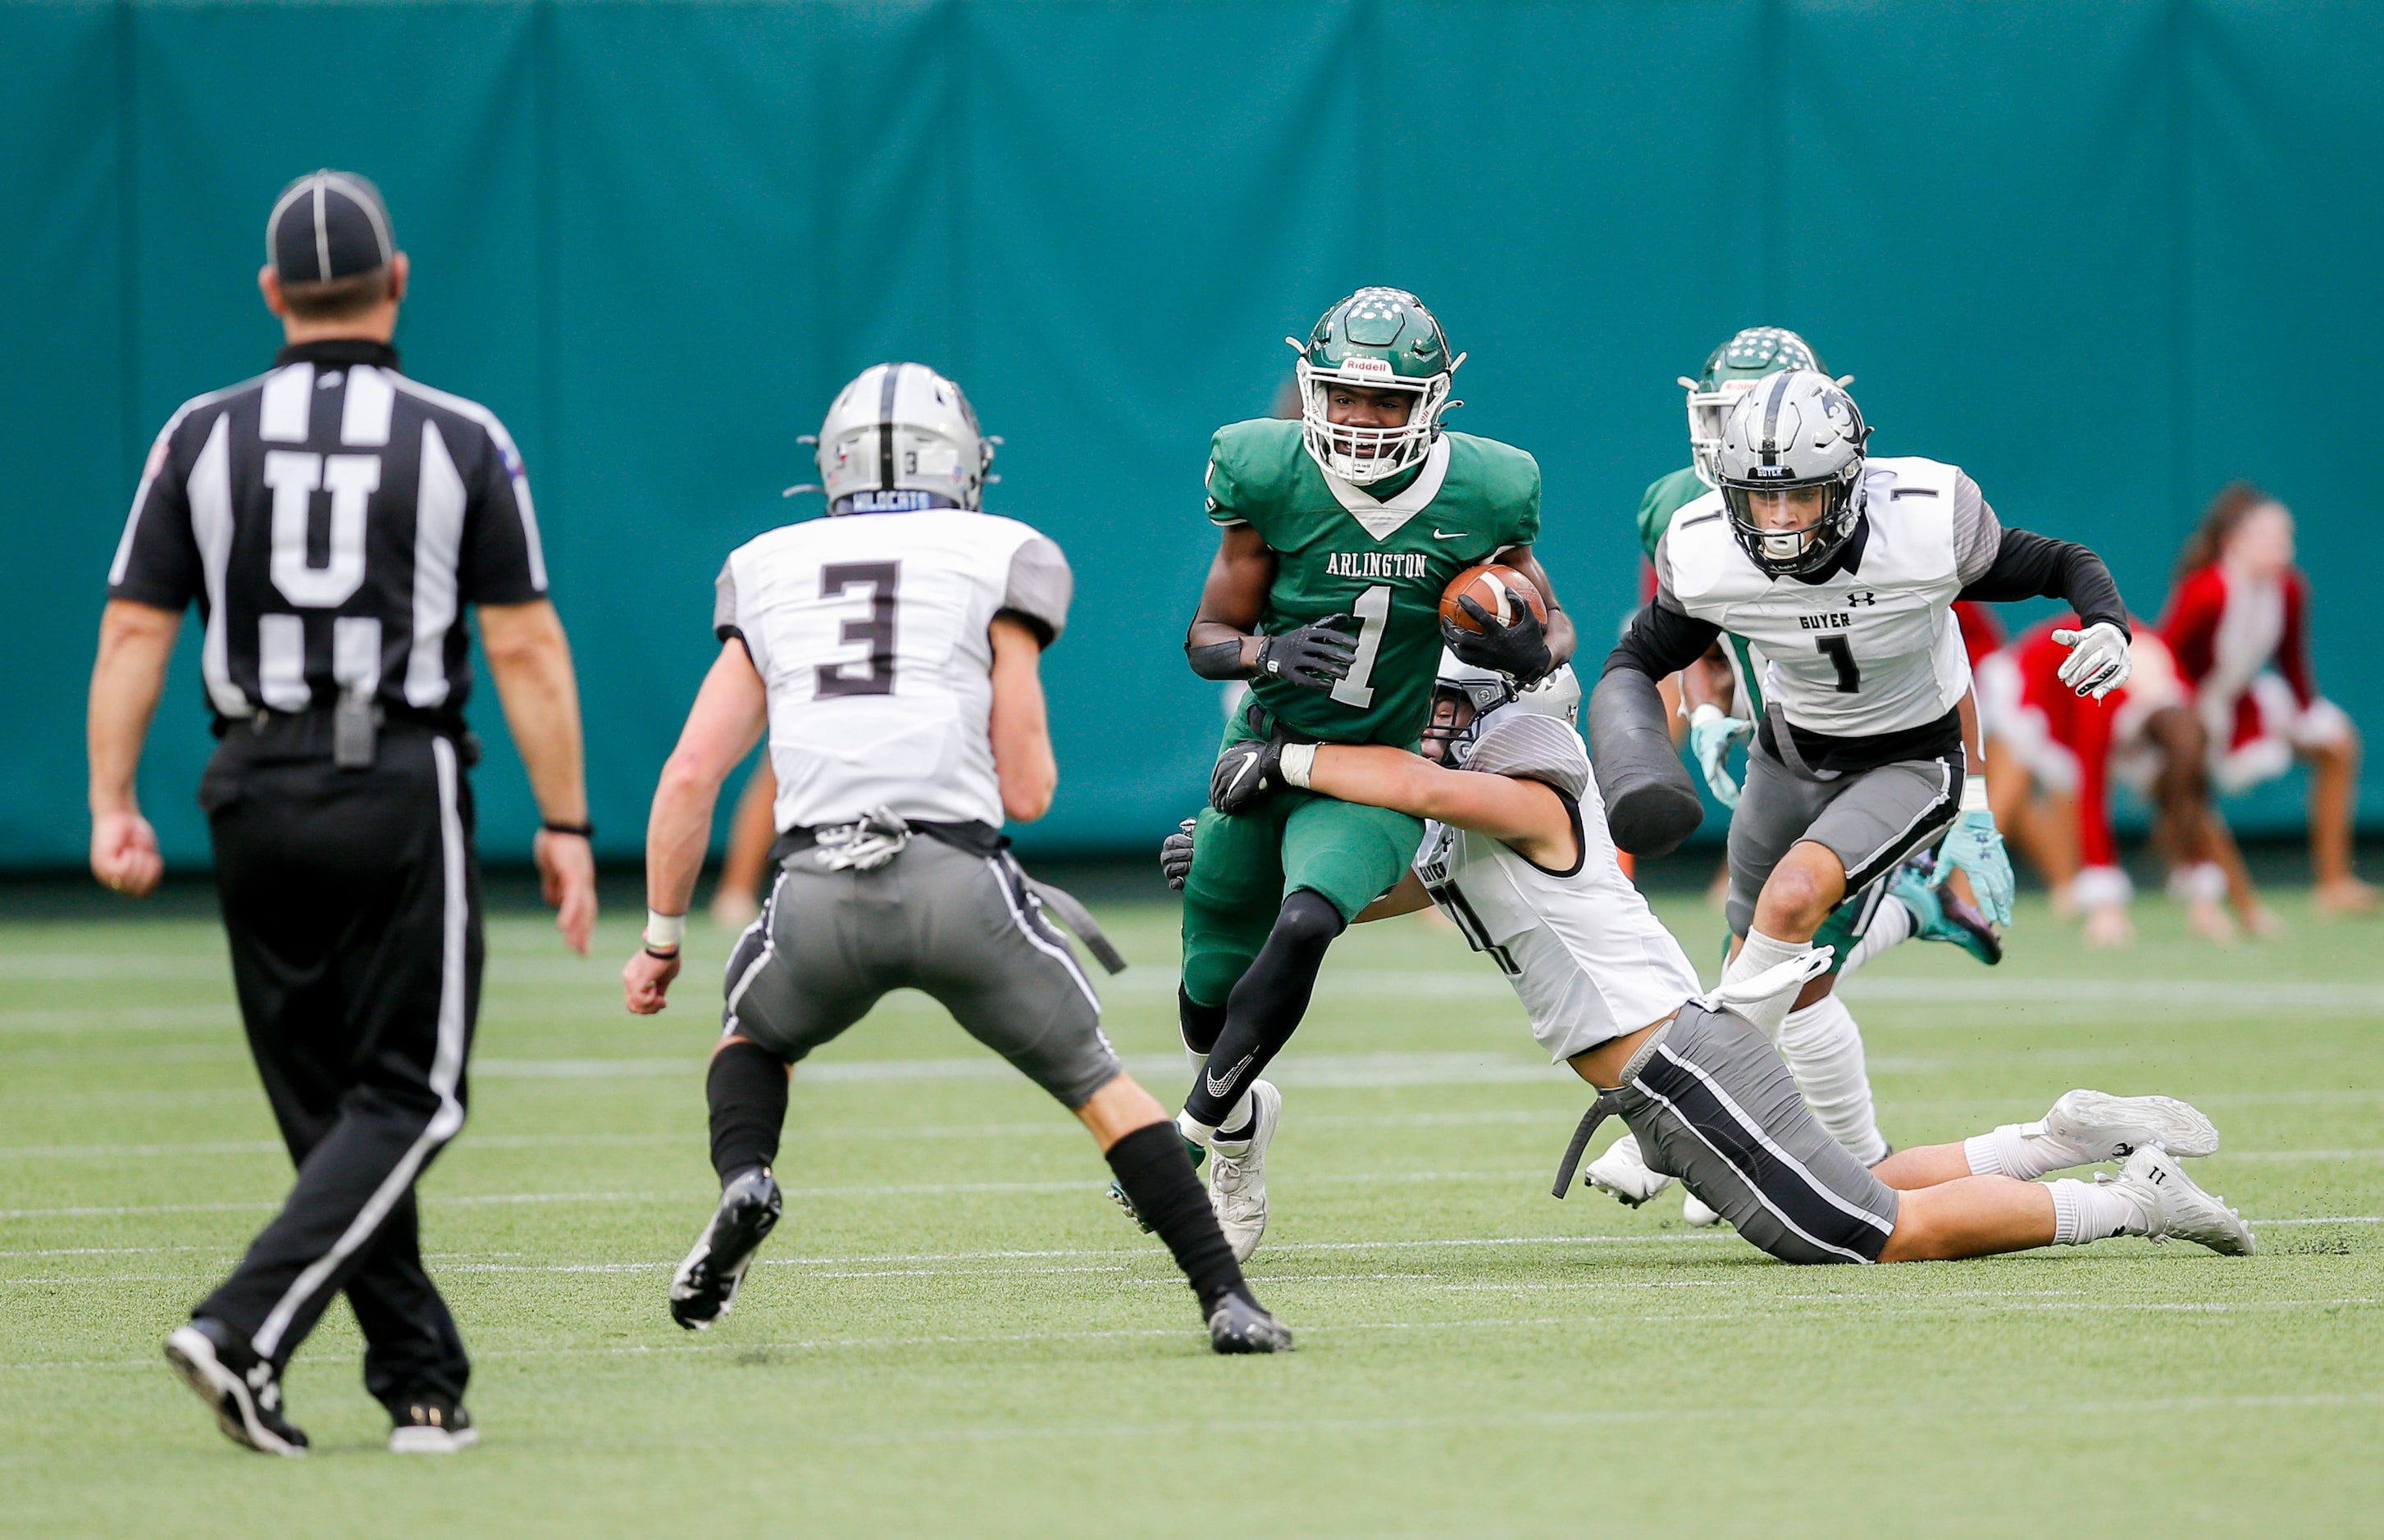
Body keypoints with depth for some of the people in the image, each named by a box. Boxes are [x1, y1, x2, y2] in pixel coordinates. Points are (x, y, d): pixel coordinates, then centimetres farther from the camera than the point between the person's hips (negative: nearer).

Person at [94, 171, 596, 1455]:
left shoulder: (203, 435, 4)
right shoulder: (461, 439, -1)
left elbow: (133, 632, 0)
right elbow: (523, 648, -4)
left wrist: (112, 808, 1)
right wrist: (565, 823, 1)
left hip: (257, 796, 3)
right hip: (402, 786, -3)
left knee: (326, 1104, 12)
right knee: (403, 1100, 1)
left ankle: (422, 1383, 12)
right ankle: (242, 1331, -18)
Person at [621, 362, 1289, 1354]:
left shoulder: (770, 576, 20)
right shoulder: (1000, 563, 12)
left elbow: (690, 777, 15)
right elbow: (1025, 790, 7)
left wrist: (661, 938, 23)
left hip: (819, 895, 2)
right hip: (960, 880, -2)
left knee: (754, 1037, 31)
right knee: (1101, 1087, 14)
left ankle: (744, 1180, 2)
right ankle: (1226, 1300, 3)